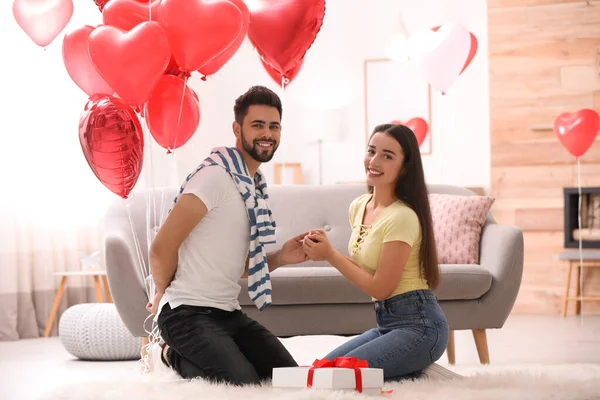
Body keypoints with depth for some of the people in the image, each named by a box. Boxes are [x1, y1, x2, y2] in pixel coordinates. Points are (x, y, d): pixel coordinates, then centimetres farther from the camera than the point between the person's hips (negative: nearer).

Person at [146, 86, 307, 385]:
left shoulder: (255, 187, 14)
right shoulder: (215, 177, -15)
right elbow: (161, 249, -18)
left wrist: (280, 258, -1)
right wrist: (164, 295, 1)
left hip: (228, 312, 9)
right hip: (189, 313, -9)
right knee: (245, 387, -23)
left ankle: (182, 356, 15)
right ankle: (176, 357, 4)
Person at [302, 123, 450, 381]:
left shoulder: (401, 217, -17)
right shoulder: (358, 207, 9)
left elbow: (380, 287, -15)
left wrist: (331, 255, -10)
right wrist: (324, 250, -1)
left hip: (418, 325, -9)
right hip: (387, 322, 9)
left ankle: (422, 376, -5)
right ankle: (416, 372, 9)